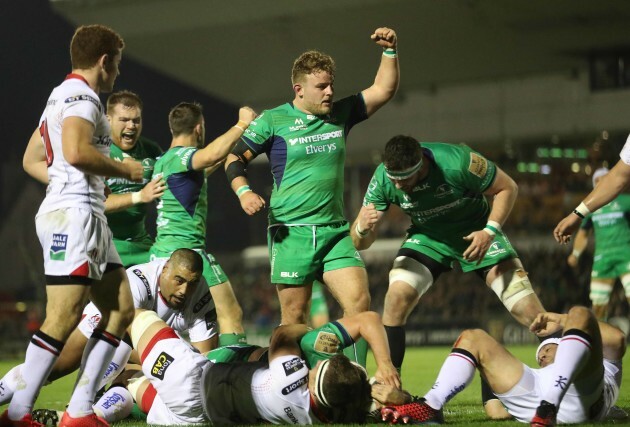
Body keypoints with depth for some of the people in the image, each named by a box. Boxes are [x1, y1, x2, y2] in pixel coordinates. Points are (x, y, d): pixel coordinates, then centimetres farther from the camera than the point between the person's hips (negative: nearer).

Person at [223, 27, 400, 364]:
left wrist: (389, 50, -1)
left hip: (335, 231, 4)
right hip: (291, 231, -4)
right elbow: (234, 158, 5)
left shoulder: (340, 114, 11)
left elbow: (383, 90, 12)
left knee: (360, 303, -10)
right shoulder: (273, 121, 1)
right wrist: (243, 191, -12)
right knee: (294, 317, -2)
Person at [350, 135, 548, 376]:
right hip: (427, 237, 2)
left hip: (476, 235, -2)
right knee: (396, 297, -21)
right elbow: (361, 243, -18)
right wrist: (362, 228, -43)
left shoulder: (458, 163, -33)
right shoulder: (383, 179, -23)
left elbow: (507, 188, -17)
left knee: (529, 310, -13)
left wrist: (490, 231, -31)